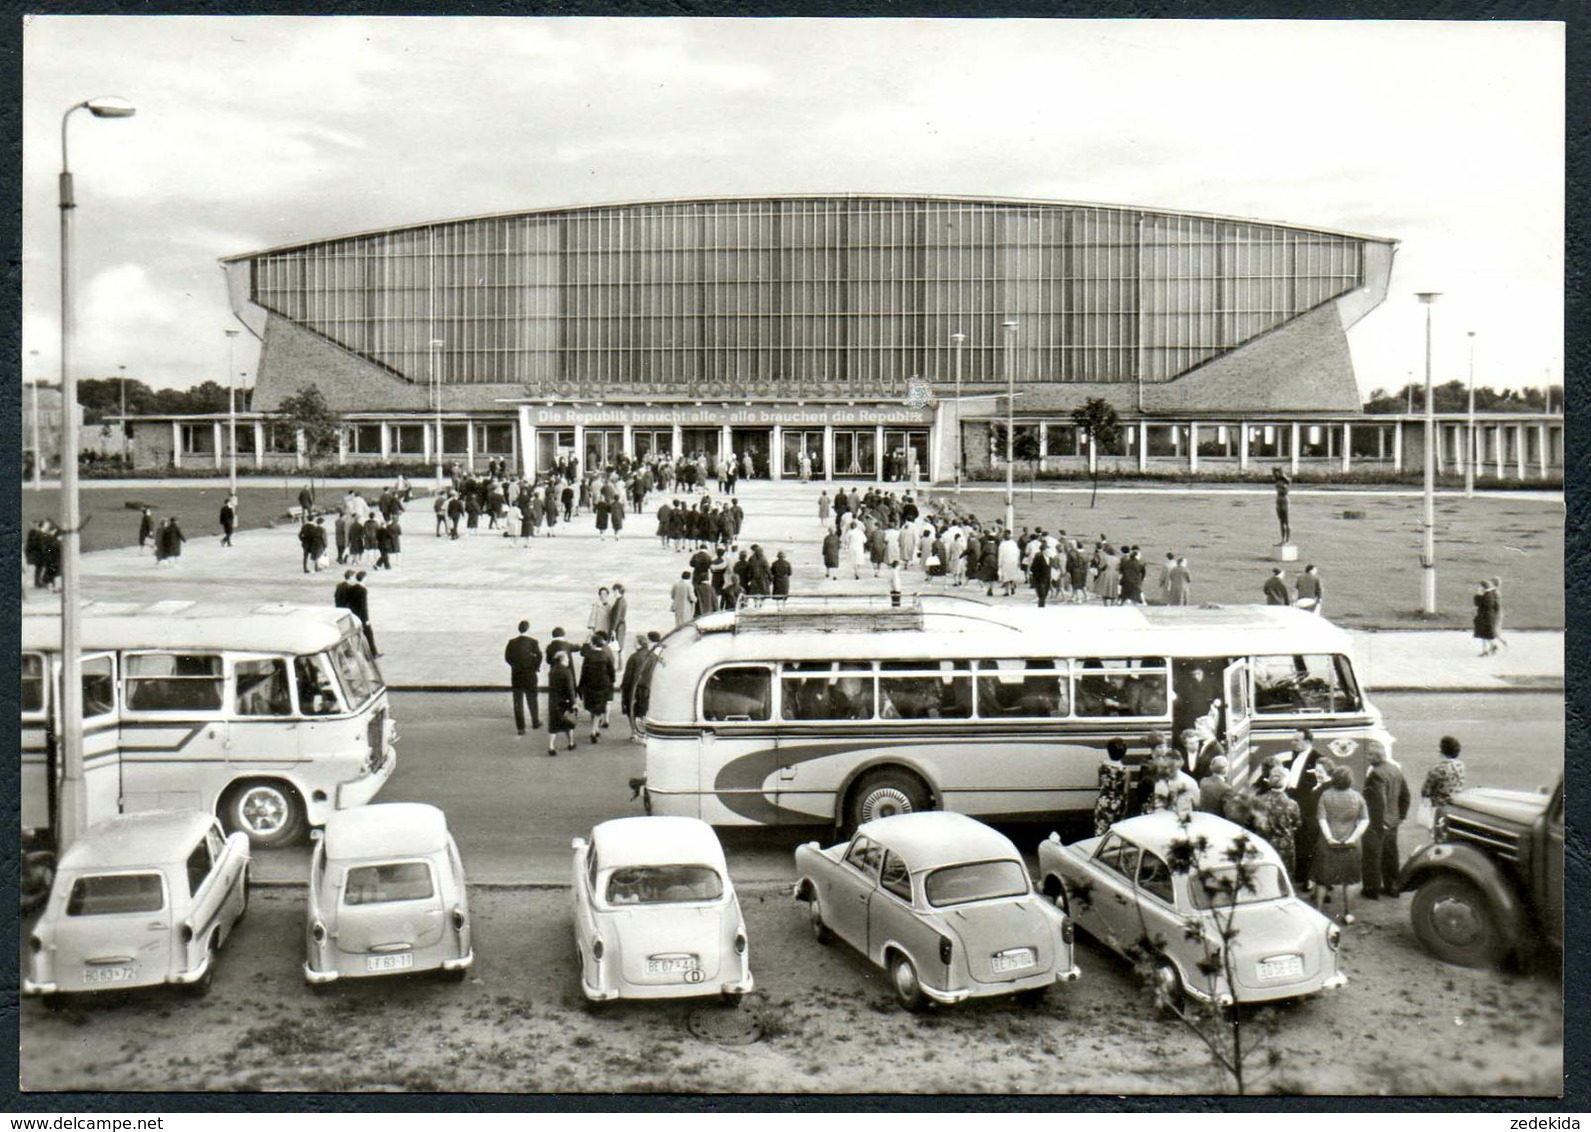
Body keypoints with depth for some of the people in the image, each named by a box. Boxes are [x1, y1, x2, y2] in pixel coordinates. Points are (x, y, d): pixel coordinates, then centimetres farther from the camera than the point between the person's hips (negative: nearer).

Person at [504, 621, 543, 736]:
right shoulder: (533, 642, -8)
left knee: (518, 702, 4)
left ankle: (521, 727, 1)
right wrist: (536, 667, -1)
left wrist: (515, 665, 7)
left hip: (516, 675, 1)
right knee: (532, 700, 16)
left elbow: (507, 657, -6)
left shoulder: (512, 642, -3)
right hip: (530, 675, -1)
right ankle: (535, 723, 24)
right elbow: (539, 656, -16)